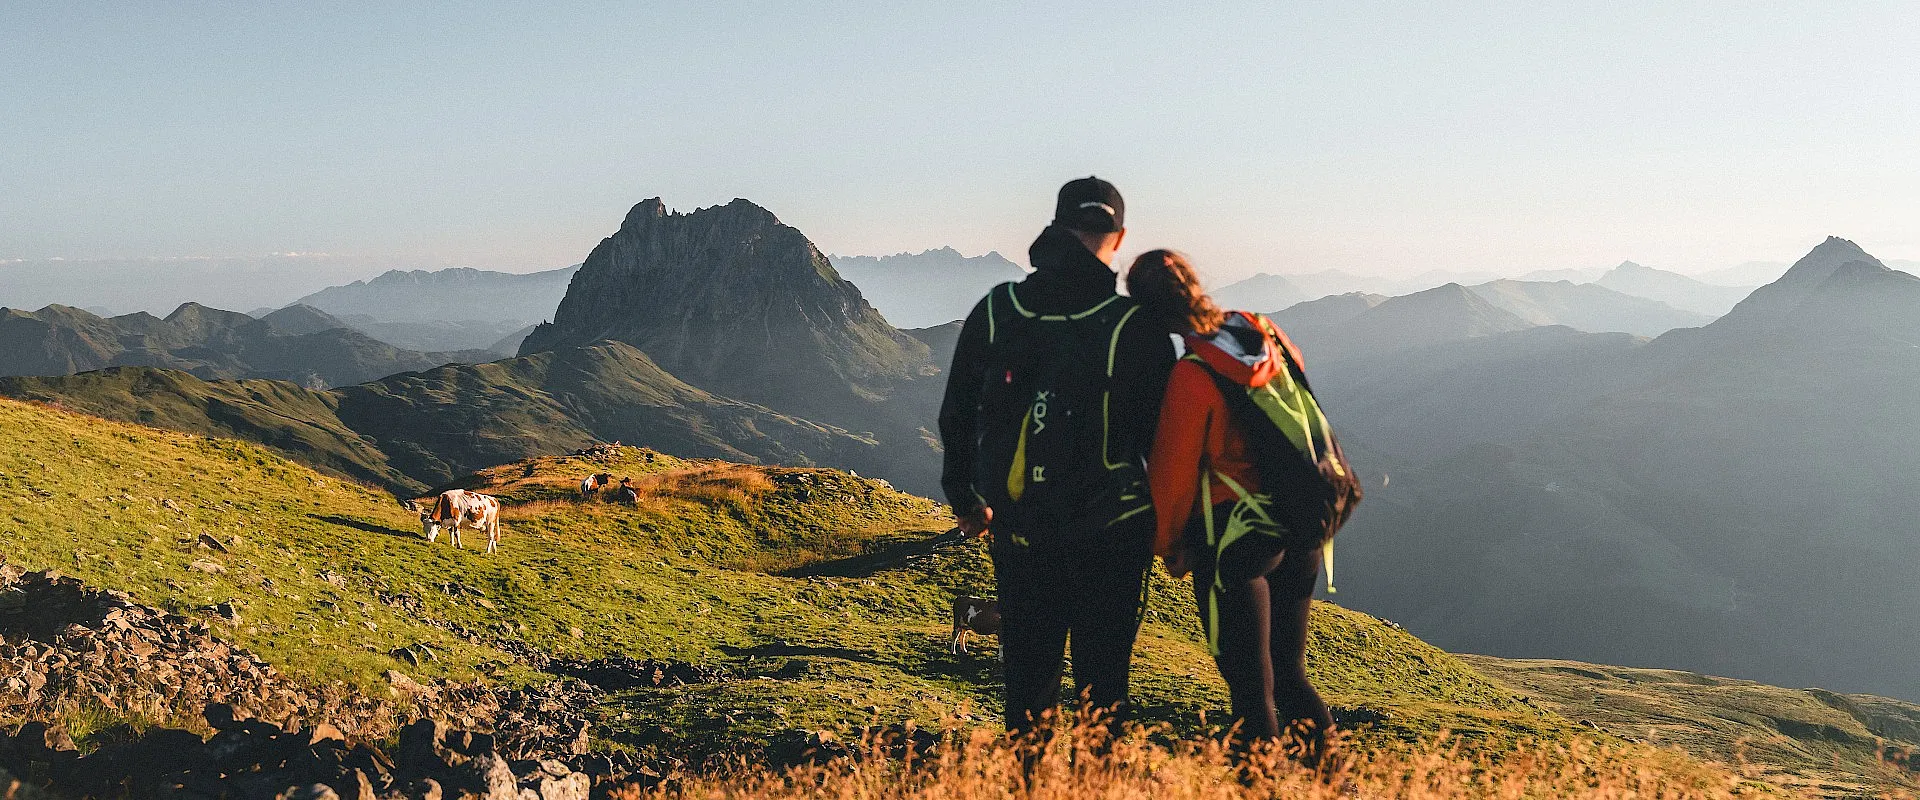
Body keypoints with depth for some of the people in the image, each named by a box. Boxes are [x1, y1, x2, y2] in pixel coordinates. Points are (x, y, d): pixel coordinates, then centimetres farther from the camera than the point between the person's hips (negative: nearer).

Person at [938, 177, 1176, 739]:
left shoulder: (994, 312, -2)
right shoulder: (1136, 325, -12)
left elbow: (956, 414, 7)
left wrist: (963, 498, 21)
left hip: (1017, 529, 3)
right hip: (1111, 531, -2)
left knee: (1028, 664, 16)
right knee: (1102, 670, 11)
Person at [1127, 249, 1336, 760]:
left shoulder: (1192, 377, -19)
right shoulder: (1264, 333, -1)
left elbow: (1173, 472, -11)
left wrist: (1169, 546, 5)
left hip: (1235, 544, -7)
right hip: (1301, 535, 7)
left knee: (1251, 689, 4)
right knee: (1289, 671, 20)